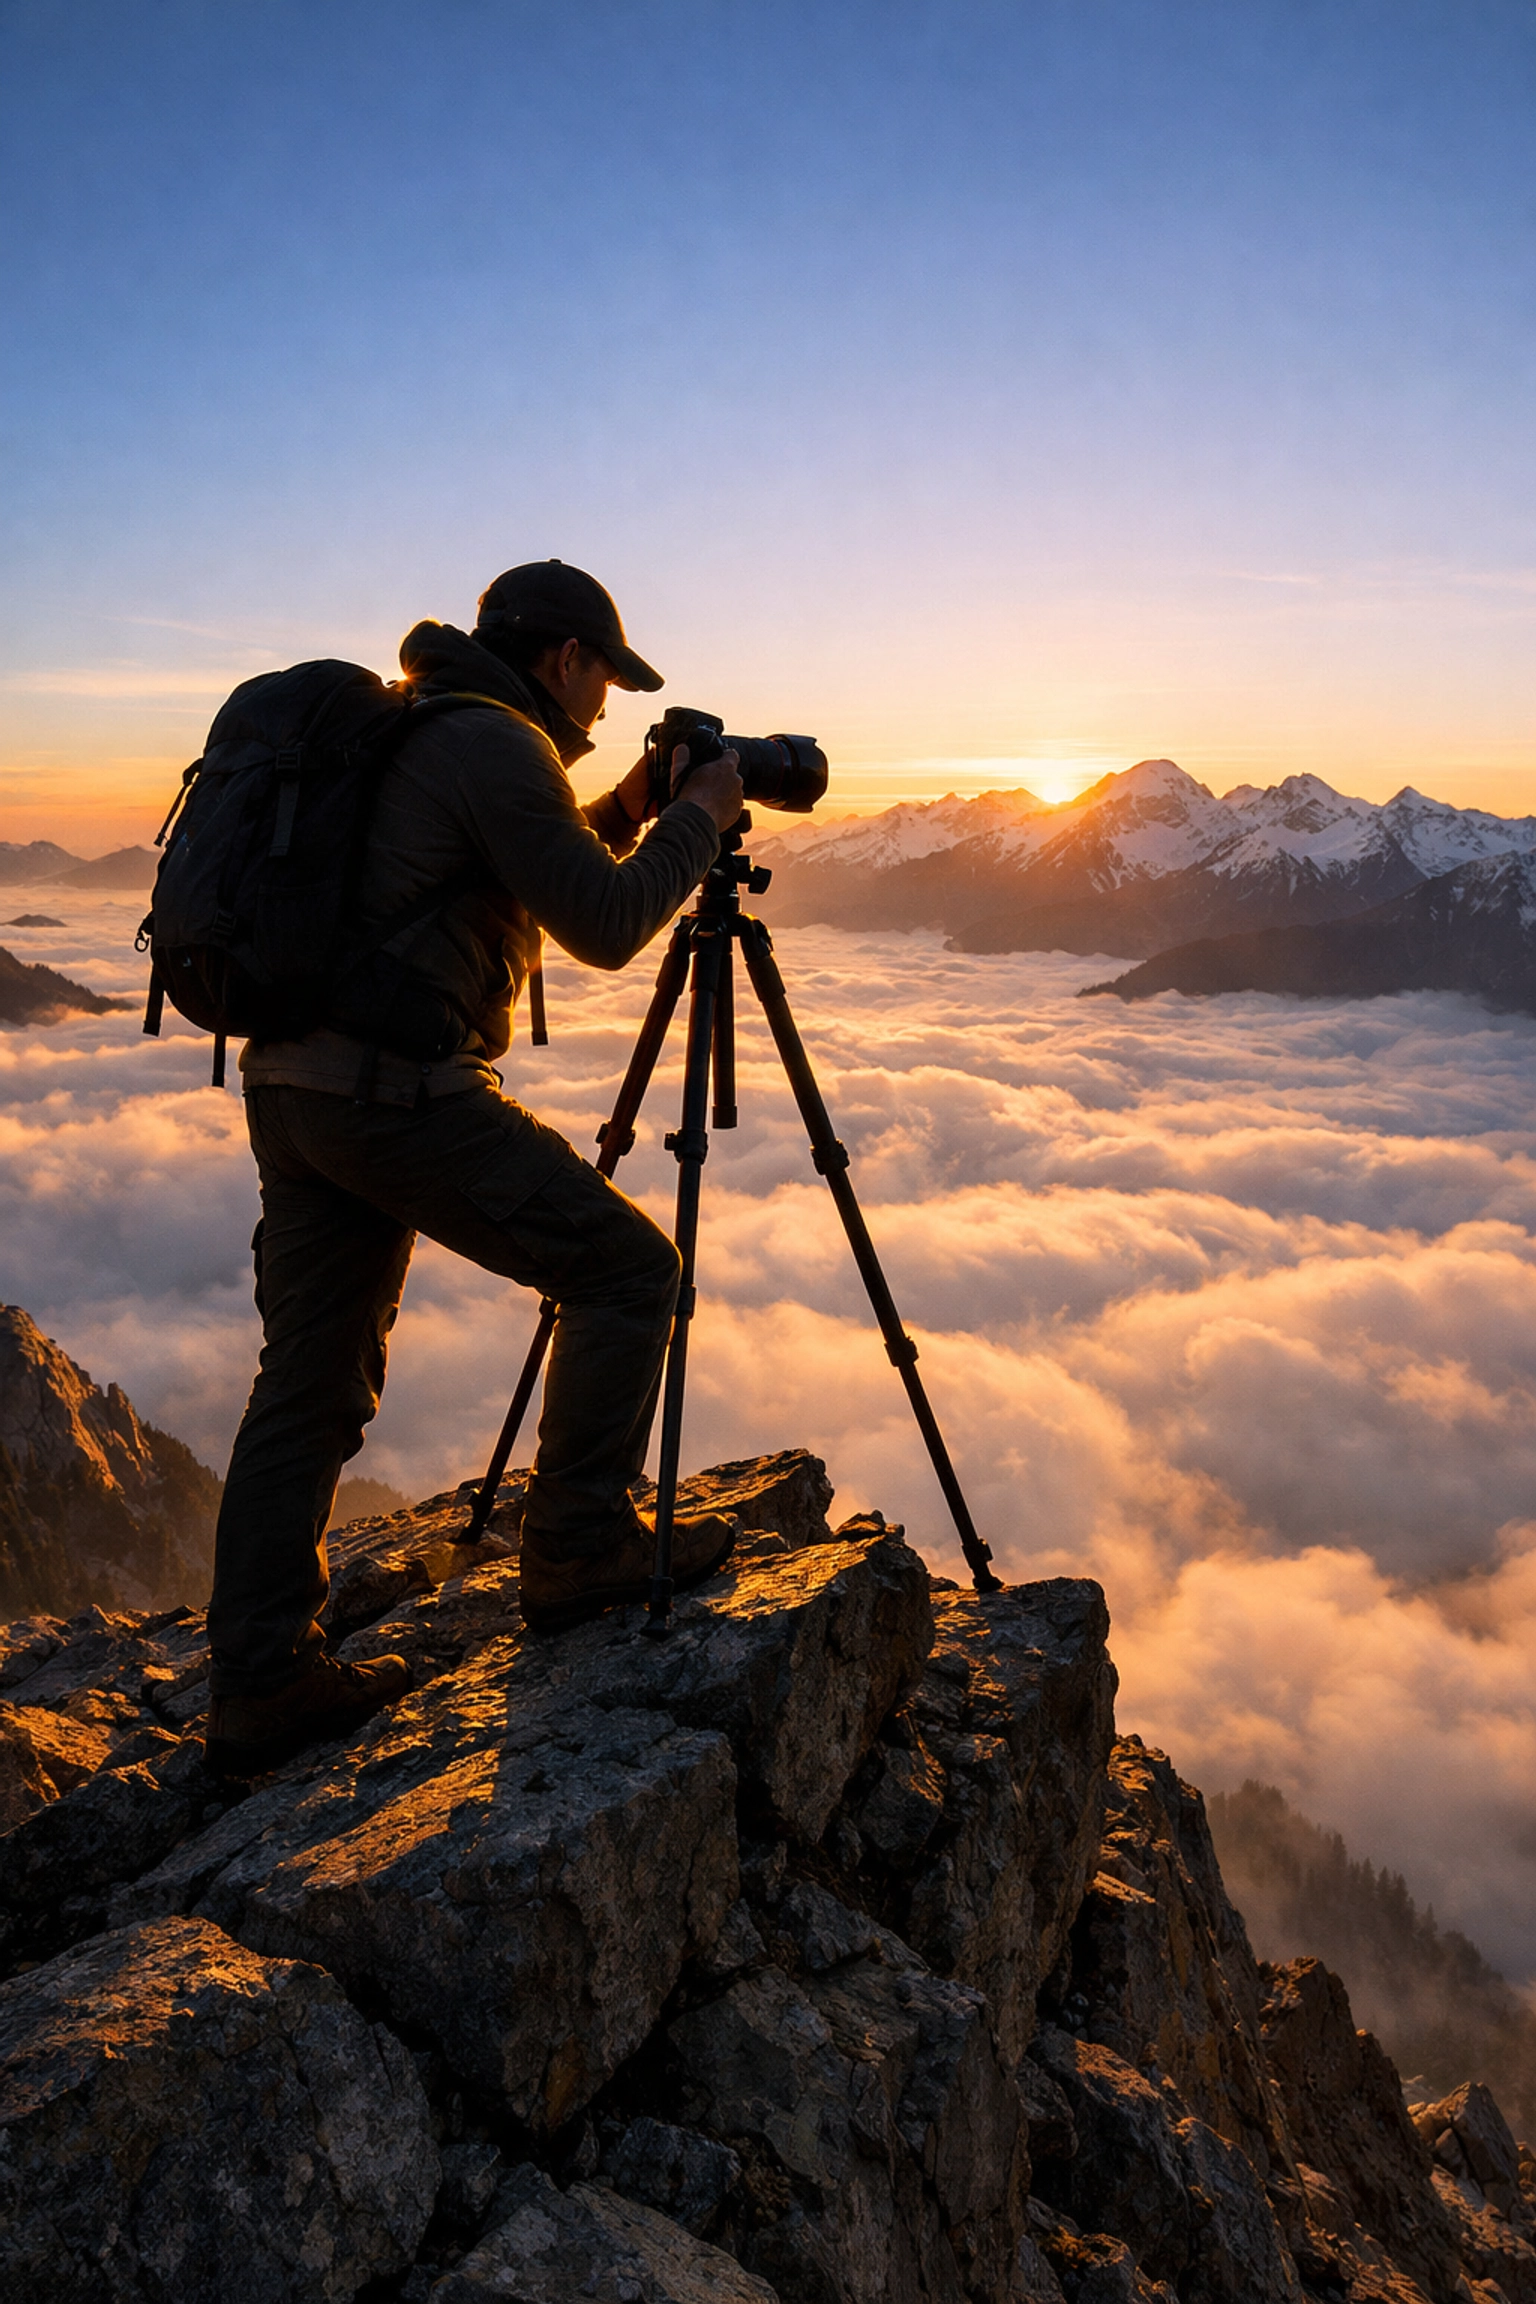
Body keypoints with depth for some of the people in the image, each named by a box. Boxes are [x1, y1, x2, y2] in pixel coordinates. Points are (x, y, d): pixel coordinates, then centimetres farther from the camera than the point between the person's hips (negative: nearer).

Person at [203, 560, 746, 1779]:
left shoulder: (406, 730, 23)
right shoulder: (497, 742, -8)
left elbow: (539, 888, 31)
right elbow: (607, 927, -9)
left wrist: (624, 811, 24)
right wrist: (699, 817, 3)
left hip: (292, 1084, 10)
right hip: (393, 1086, -10)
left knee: (311, 1379, 11)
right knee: (627, 1267, 3)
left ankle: (263, 1685, 15)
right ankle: (580, 1551, 10)